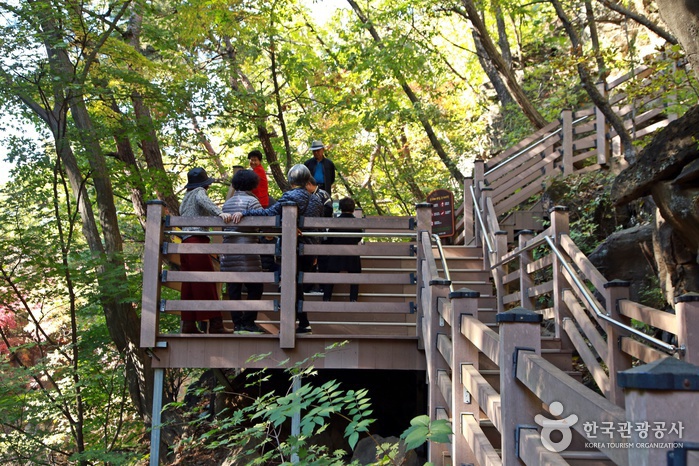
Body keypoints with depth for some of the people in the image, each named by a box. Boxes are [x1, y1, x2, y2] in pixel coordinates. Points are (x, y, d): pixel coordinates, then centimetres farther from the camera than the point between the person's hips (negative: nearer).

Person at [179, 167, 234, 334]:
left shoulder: (185, 198, 26)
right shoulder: (199, 192, 3)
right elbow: (203, 201, -19)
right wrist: (220, 213, -34)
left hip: (185, 243, 8)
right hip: (198, 241, -8)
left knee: (189, 286, 6)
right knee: (207, 284, -9)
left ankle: (188, 323, 5)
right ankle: (215, 323, -11)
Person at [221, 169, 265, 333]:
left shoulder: (227, 203, 16)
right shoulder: (251, 201, -4)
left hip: (228, 253, 6)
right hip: (247, 252, -6)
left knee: (233, 289, 8)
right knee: (255, 288, 3)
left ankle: (237, 323, 10)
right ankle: (248, 322, 1)